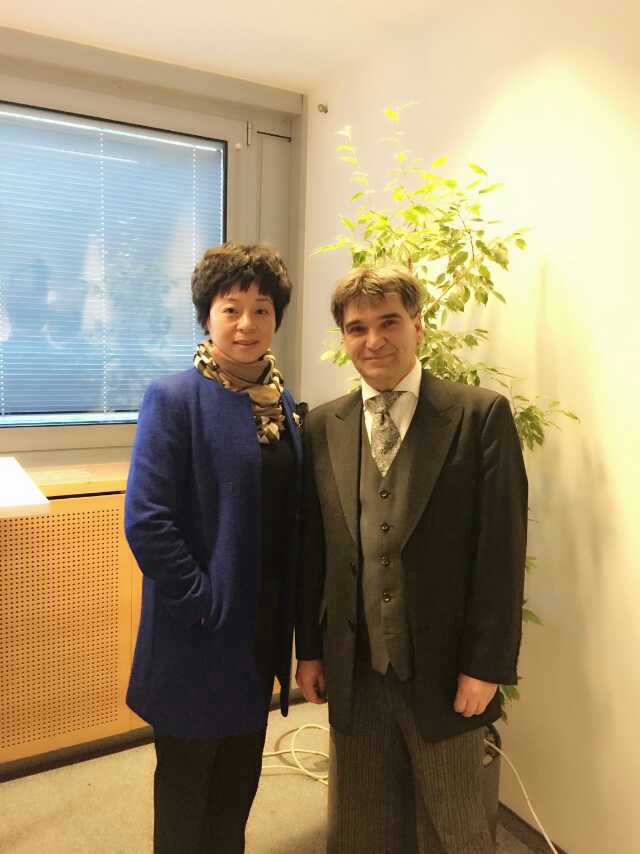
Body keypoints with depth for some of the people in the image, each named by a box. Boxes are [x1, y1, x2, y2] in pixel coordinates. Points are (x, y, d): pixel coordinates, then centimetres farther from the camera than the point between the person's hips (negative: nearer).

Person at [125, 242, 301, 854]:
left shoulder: (283, 402, 4)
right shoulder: (173, 398, -14)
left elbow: (289, 513, 8)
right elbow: (146, 522, -19)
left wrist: (290, 608, 1)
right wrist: (203, 602, -17)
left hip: (263, 628, 6)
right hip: (200, 634, -5)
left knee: (239, 781, 23)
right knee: (187, 782, 17)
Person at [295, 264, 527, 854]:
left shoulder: (481, 416, -10)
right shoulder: (322, 428, 1)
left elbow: (502, 549, -10)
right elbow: (312, 550, 5)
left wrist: (486, 666, -10)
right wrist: (309, 649, 7)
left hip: (443, 673, -3)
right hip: (354, 672, 3)